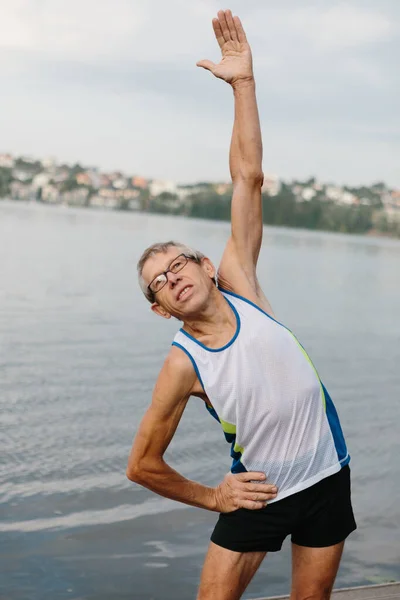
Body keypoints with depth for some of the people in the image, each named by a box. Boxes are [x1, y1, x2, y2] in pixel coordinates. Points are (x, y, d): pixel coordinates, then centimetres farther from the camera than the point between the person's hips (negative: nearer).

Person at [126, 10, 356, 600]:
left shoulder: (238, 284, -9)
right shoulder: (183, 364, -15)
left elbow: (248, 178, -13)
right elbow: (142, 465, -6)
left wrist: (243, 84, -16)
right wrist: (212, 497, -1)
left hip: (327, 474, 3)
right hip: (255, 491, -2)